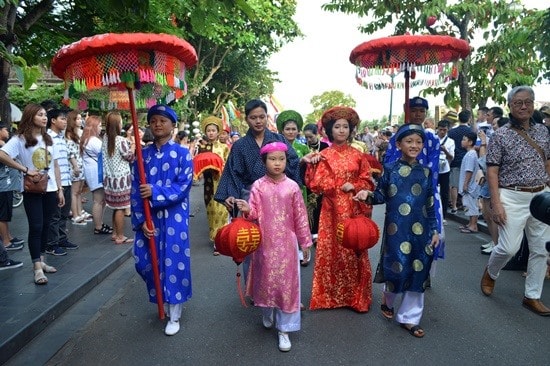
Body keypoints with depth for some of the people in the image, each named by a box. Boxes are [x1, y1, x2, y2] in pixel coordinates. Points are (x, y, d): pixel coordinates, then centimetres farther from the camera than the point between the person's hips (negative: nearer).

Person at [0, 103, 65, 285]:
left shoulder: (48, 138, 10)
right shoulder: (20, 139, -7)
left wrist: (60, 189, 8)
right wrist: (25, 170, -18)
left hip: (50, 189, 5)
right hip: (32, 191, -5)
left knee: (45, 226, 12)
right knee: (36, 227, -4)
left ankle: (41, 261, 25)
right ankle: (37, 268, 2)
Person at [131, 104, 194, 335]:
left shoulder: (182, 154, -3)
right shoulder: (143, 155, 6)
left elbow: (184, 186, -12)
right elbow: (135, 191, 2)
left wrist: (155, 192, -19)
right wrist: (141, 220, -7)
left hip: (174, 218, -3)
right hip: (148, 218, 4)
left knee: (174, 262, 2)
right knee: (144, 262, 9)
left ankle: (174, 314, 18)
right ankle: (161, 298, 37)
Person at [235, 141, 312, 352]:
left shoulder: (292, 186, -3)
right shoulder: (258, 186, -4)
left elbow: (300, 216, 1)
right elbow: (255, 213, -6)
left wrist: (305, 241, 4)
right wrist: (247, 209, -28)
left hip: (286, 242, 0)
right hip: (265, 242, 0)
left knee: (286, 282, 3)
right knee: (266, 278, 13)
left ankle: (284, 329, 14)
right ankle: (267, 315, 39)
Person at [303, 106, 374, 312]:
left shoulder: (358, 155, 7)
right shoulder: (323, 156, 1)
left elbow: (367, 182, 7)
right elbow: (316, 185, -7)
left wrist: (354, 186, -10)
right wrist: (311, 165, -17)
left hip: (354, 209, 1)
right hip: (332, 209, -1)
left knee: (354, 250, 5)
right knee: (331, 250, 3)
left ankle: (355, 296, 19)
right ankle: (330, 296, 18)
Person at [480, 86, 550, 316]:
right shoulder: (501, 135, -6)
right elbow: (492, 171, -9)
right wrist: (496, 203, -16)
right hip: (513, 197, -5)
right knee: (509, 247, -7)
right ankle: (490, 273, 25)